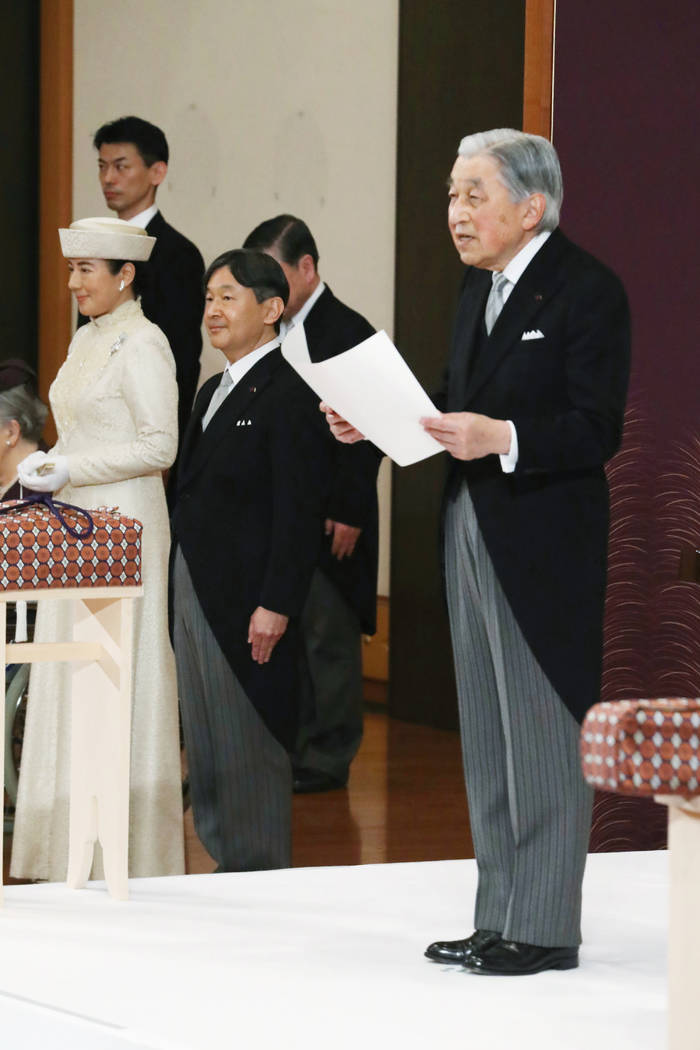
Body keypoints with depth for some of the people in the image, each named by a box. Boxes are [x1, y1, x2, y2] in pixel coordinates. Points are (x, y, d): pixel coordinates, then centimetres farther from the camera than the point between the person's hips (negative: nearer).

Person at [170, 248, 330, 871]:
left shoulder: (290, 392, -11)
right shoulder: (213, 392, 18)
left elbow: (299, 509, -16)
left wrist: (276, 605, -21)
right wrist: (180, 592, 15)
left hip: (248, 599, -9)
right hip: (192, 588, 9)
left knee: (250, 745, -3)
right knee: (206, 744, 12)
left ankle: (263, 878, 4)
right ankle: (227, 866, 20)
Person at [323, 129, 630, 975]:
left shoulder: (586, 289, -13)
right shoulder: (479, 285, 14)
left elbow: (596, 430, -18)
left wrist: (501, 437, -30)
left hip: (544, 541, -9)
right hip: (472, 529, 9)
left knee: (542, 733, -3)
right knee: (487, 738, 13)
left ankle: (544, 928, 3)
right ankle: (498, 918, 21)